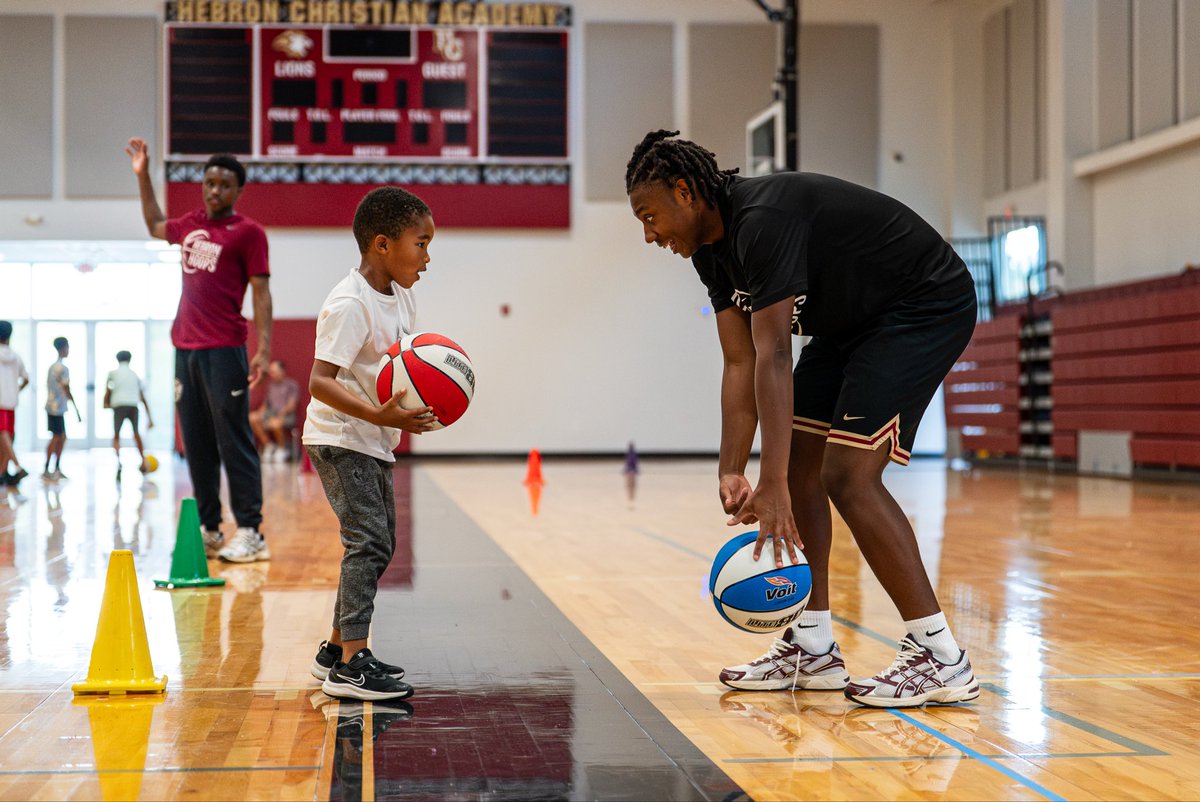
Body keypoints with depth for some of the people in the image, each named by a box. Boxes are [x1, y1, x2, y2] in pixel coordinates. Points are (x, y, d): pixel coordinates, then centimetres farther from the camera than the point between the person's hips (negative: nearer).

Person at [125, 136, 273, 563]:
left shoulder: (248, 232, -1)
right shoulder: (190, 226, 17)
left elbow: (261, 292, -6)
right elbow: (155, 225, 39)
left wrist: (264, 347, -16)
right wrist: (142, 175, 33)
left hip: (224, 351, -6)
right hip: (186, 348, 6)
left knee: (234, 441, -7)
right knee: (196, 444, 7)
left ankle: (250, 533, -6)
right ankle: (209, 529, 13)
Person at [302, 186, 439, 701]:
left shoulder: (401, 296, 6)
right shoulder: (349, 304, -22)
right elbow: (320, 382, -29)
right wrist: (379, 416, -39)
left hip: (374, 444, 10)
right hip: (340, 440, -10)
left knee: (378, 545, 15)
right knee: (369, 541, -17)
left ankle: (336, 650, 27)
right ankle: (351, 665, -18)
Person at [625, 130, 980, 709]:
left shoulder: (763, 220, -28)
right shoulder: (711, 247, 3)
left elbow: (773, 357, -34)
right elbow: (740, 364, 1)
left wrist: (772, 487, -37)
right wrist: (732, 472, -10)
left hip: (928, 307, -10)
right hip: (854, 323, 10)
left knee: (848, 475, -19)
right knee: (796, 460, 6)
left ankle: (940, 658, -14)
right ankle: (812, 648, 13)